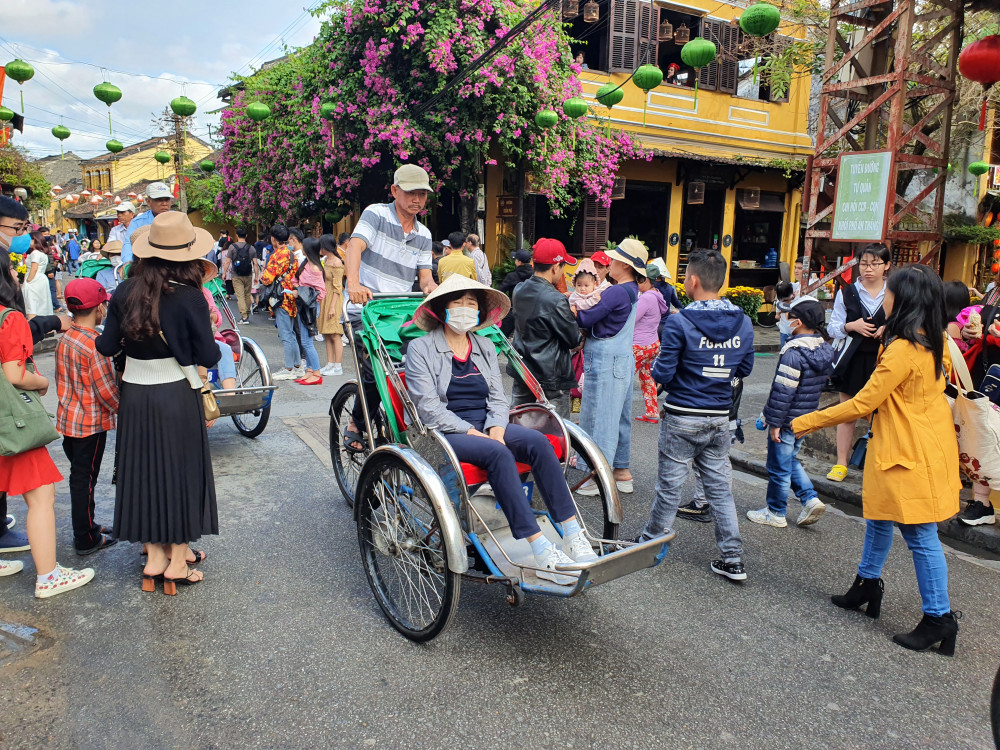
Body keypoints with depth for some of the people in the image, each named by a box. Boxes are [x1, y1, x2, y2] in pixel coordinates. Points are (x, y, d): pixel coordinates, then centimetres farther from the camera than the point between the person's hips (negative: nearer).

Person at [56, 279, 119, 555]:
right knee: (85, 478, 1)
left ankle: (85, 525, 32)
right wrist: (123, 409, -5)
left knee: (79, 475, 18)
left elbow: (61, 380, 13)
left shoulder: (65, 339, 4)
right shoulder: (94, 343, -21)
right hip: (91, 422, -8)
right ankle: (86, 540, 12)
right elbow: (106, 390, -20)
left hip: (68, 417, 8)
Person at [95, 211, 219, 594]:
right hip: (177, 394, -4)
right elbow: (208, 357, -12)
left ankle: (155, 554, 26)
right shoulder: (189, 297, -14)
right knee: (181, 470, 9)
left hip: (134, 393, 4)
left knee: (145, 469, 15)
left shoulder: (126, 291, -2)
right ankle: (177, 559, 17)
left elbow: (107, 346, 2)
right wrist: (205, 342, 7)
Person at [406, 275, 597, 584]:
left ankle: (573, 535, -26)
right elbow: (428, 407, -9)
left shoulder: (485, 347, 18)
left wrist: (496, 427, -8)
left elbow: (497, 398, 13)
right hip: (445, 434, -5)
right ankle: (540, 552, -37)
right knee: (498, 453, -34)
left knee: (537, 441, -24)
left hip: (487, 427, 5)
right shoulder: (420, 349, 1)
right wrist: (471, 432, -18)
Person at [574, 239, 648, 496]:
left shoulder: (616, 292, -18)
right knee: (618, 415, 16)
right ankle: (622, 471, 25)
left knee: (600, 416, -2)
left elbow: (585, 319, -18)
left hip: (606, 360, -10)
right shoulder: (631, 291, 13)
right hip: (622, 359, 10)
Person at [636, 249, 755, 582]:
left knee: (670, 485, 8)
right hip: (720, 417, 5)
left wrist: (656, 365, 6)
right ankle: (733, 559, 15)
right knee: (720, 486, 12)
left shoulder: (679, 323, -16)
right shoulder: (743, 322, 1)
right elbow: (744, 369, 11)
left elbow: (663, 374, -15)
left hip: (683, 418, -5)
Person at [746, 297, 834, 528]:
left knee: (779, 467, 5)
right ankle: (810, 499, 15)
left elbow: (783, 391, -23)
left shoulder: (793, 352, -23)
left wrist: (774, 422, -16)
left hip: (787, 421, -8)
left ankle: (775, 513, 18)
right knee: (790, 459, 24)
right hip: (806, 419, 9)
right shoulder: (824, 350, 4)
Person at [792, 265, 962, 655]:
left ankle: (938, 617, 12)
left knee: (920, 536, 1)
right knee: (878, 517, 20)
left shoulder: (902, 350, -24)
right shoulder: (936, 343, 3)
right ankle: (867, 585, 35)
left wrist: (804, 423, -16)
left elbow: (862, 404, -22)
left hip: (910, 453, -10)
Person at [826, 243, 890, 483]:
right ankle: (841, 464, 16)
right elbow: (833, 328, 5)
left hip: (882, 360, -1)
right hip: (852, 359, 1)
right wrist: (851, 326, -14)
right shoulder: (847, 293, 5)